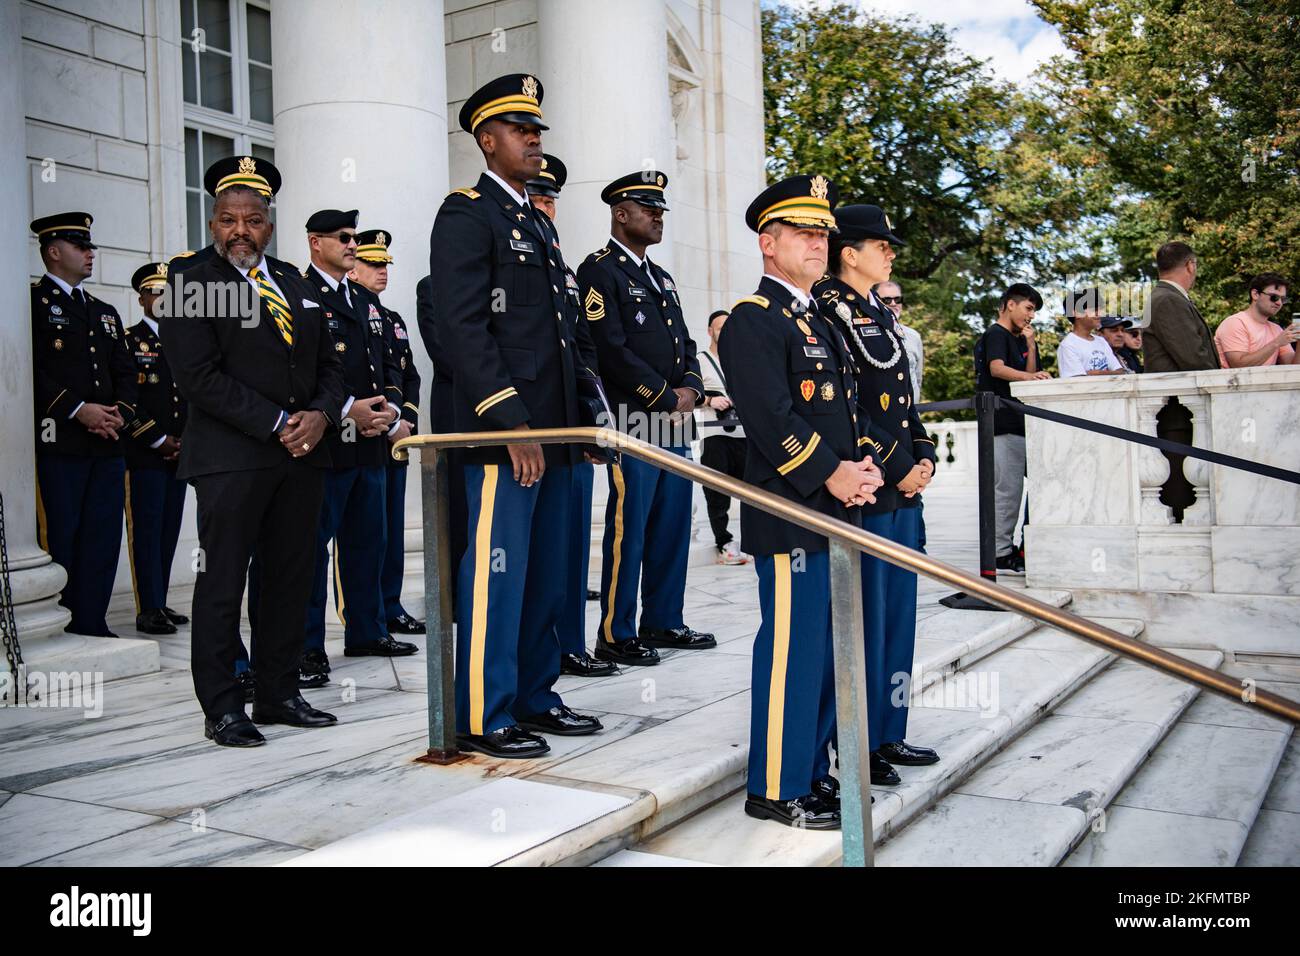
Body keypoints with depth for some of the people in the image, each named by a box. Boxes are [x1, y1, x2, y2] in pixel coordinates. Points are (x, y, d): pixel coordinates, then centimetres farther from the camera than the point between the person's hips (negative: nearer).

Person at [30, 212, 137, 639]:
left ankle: (92, 626, 12)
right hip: (57, 443, -6)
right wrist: (78, 410, -16)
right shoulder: (32, 301, 1)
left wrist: (120, 412, 0)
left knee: (103, 538, 5)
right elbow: (30, 369, -11)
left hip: (107, 444, 7)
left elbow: (124, 372, 19)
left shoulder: (105, 312, 23)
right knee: (58, 539, -4)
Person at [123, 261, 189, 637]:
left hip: (180, 453, 6)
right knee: (147, 531, -5)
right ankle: (149, 610, -2)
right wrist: (158, 440, -11)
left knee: (169, 530, 8)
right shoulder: (129, 341, -2)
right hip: (144, 455, -6)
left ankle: (160, 603, 15)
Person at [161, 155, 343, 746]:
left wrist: (320, 415, -4)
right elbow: (199, 377, -10)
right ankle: (221, 708, 7)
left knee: (292, 578, 7)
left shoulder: (298, 290, 19)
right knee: (222, 582, -2)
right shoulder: (189, 287, 0)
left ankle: (278, 693, 18)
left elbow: (328, 365, 17)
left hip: (302, 455, 6)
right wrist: (277, 425, -15)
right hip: (230, 458, -6)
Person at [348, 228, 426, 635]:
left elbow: (410, 377, 18)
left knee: (392, 529, 11)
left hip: (396, 440, 7)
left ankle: (391, 608, 19)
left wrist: (407, 418, 0)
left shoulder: (394, 320, 19)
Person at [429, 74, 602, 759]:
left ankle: (533, 697, 24)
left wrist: (576, 418, 16)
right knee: (498, 572, -4)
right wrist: (513, 425, -20)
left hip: (551, 431, 9)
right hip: (502, 432, -9)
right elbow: (462, 330, -16)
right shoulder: (466, 216, -6)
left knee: (545, 573, 13)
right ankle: (484, 717, 7)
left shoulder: (539, 224, 22)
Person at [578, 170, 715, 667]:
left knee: (673, 527, 12)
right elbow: (613, 351, -16)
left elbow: (684, 343, 21)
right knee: (627, 530, -4)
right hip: (634, 422, -9)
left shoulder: (661, 276, 21)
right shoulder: (599, 271, -6)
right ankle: (616, 635, 5)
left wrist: (691, 387, 1)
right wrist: (668, 398, -12)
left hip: (675, 422, 9)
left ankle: (663, 622, 23)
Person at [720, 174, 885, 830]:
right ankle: (776, 789, 8)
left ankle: (812, 770, 27)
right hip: (790, 515, -9)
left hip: (837, 510, 10)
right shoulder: (754, 319, -9)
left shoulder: (820, 320, 20)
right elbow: (770, 416, -19)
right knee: (792, 647, -4)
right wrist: (830, 474, -18)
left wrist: (864, 463, 3)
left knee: (825, 647, 15)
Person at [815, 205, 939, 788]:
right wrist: (897, 471, -16)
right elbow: (843, 407, -18)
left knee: (897, 614, 14)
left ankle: (889, 734, 27)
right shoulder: (829, 310, -11)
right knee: (864, 619, -1)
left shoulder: (880, 313, 17)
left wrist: (923, 456, 5)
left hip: (902, 486, 9)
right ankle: (858, 747, 12)